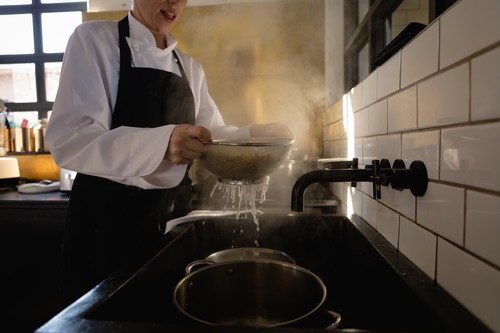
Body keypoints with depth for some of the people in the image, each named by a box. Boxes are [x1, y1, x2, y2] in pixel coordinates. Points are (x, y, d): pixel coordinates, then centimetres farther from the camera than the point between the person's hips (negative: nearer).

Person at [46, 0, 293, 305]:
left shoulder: (190, 67, 10)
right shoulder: (94, 39, -7)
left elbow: (210, 134, 12)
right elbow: (69, 139, -19)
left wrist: (256, 134, -7)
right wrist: (159, 143, -36)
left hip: (173, 213, 5)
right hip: (109, 215, -5)